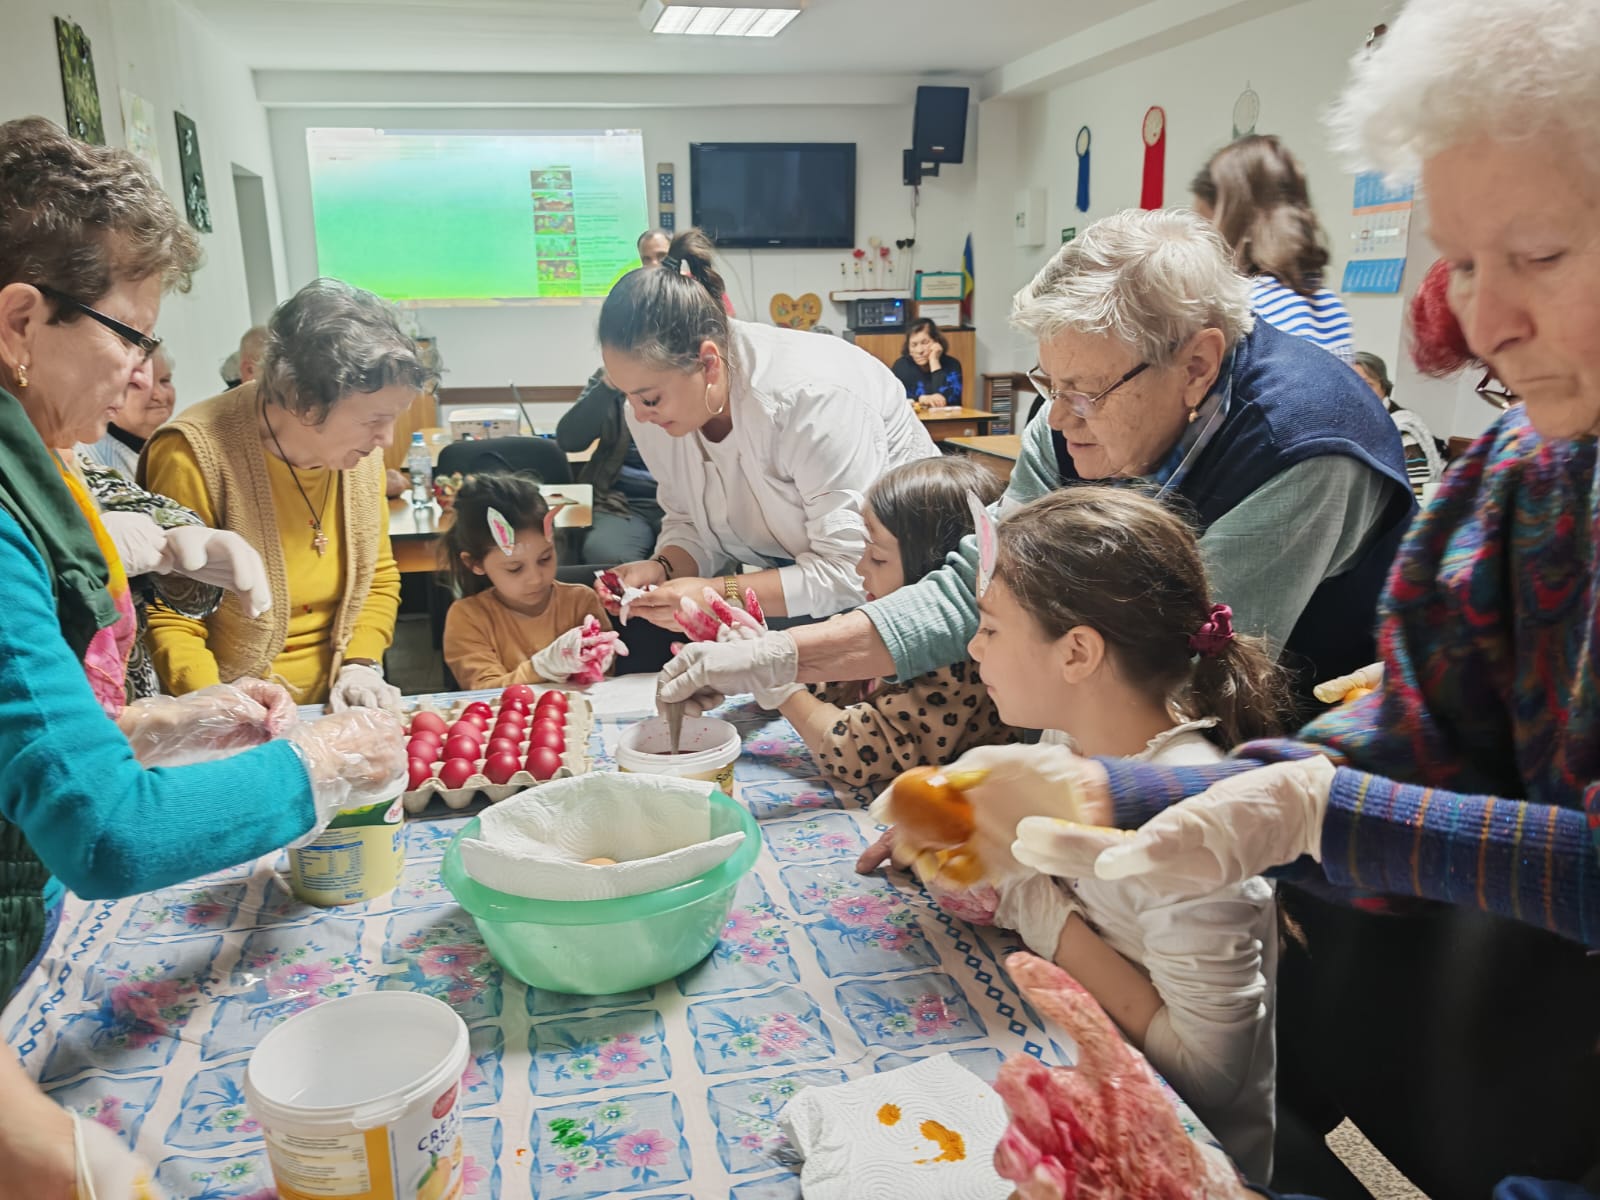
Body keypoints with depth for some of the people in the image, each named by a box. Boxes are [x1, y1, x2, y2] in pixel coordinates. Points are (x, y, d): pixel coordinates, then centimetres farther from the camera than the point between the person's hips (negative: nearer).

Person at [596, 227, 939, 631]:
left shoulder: (811, 398, -32)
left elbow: (850, 572, -30)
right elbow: (690, 525, 1)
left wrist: (719, 594, -36)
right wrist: (662, 568, -21)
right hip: (789, 575, 6)